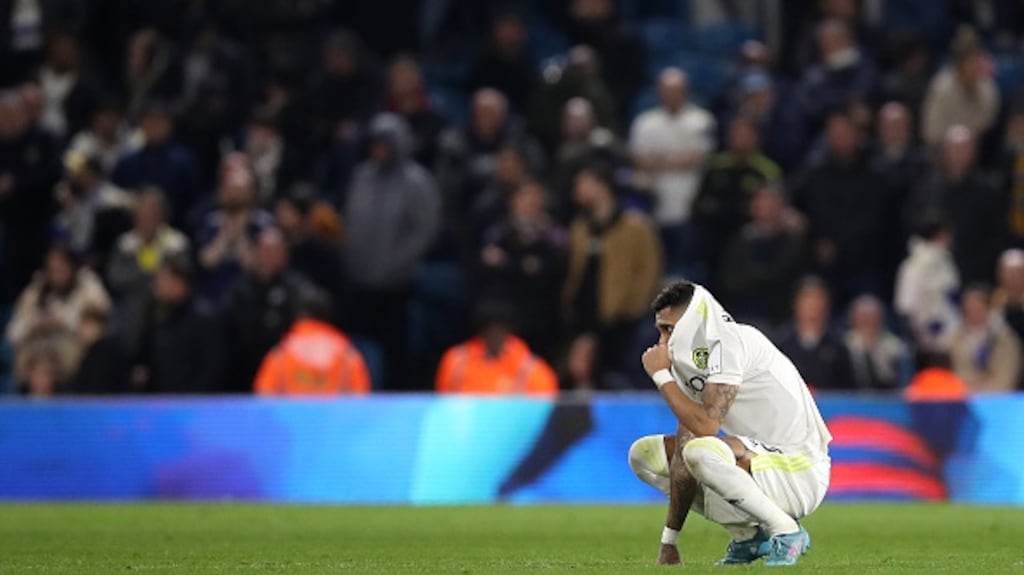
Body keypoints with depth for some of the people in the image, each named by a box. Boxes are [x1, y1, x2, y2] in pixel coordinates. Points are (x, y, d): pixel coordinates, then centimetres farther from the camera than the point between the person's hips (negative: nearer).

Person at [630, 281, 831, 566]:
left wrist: (662, 376, -14)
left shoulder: (729, 344, -17)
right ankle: (747, 535, 8)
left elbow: (705, 426, -27)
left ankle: (786, 533, -14)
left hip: (799, 474, -9)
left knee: (701, 452, -35)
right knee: (644, 454, 9)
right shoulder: (691, 356, 9)